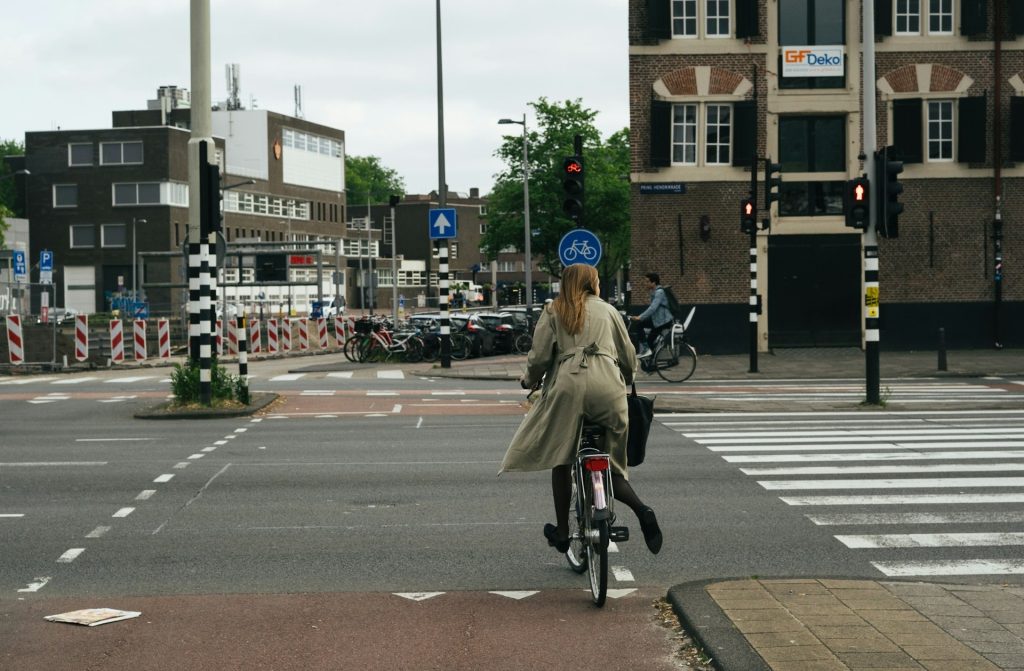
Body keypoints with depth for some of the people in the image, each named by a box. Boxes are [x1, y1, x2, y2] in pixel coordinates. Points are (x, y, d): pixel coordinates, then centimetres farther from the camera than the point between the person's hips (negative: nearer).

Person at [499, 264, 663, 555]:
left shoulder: (553, 312, 14)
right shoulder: (608, 310, 20)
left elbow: (540, 356, 5)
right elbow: (628, 356, 21)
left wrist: (529, 381, 24)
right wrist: (626, 378, 41)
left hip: (569, 385, -2)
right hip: (608, 387, 2)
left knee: (560, 459, 12)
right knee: (612, 465, 10)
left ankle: (562, 532, 14)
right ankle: (642, 511, -16)